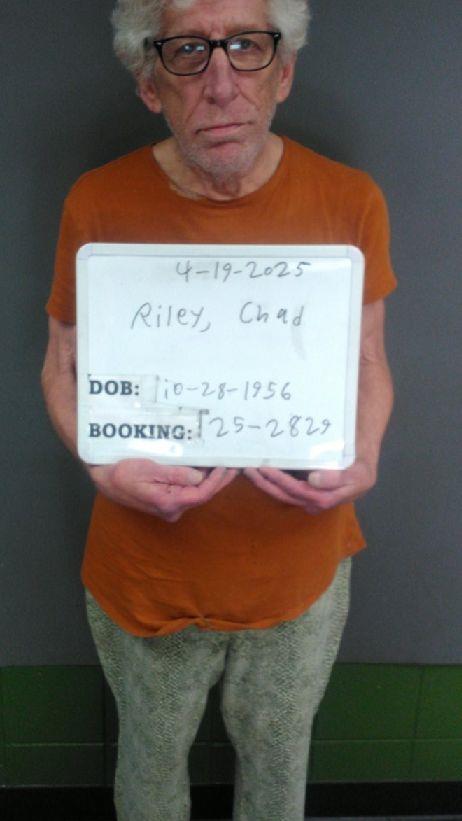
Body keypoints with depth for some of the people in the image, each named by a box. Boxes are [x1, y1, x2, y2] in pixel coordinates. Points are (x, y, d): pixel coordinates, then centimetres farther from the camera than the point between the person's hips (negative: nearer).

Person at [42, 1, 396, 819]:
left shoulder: (348, 201, -9)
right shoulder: (99, 204, -11)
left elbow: (368, 363, 1)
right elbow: (64, 368, -2)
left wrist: (362, 462, -19)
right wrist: (106, 468, -21)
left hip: (301, 562, 1)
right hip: (145, 568, 0)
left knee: (279, 754, 27)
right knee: (150, 755, 27)